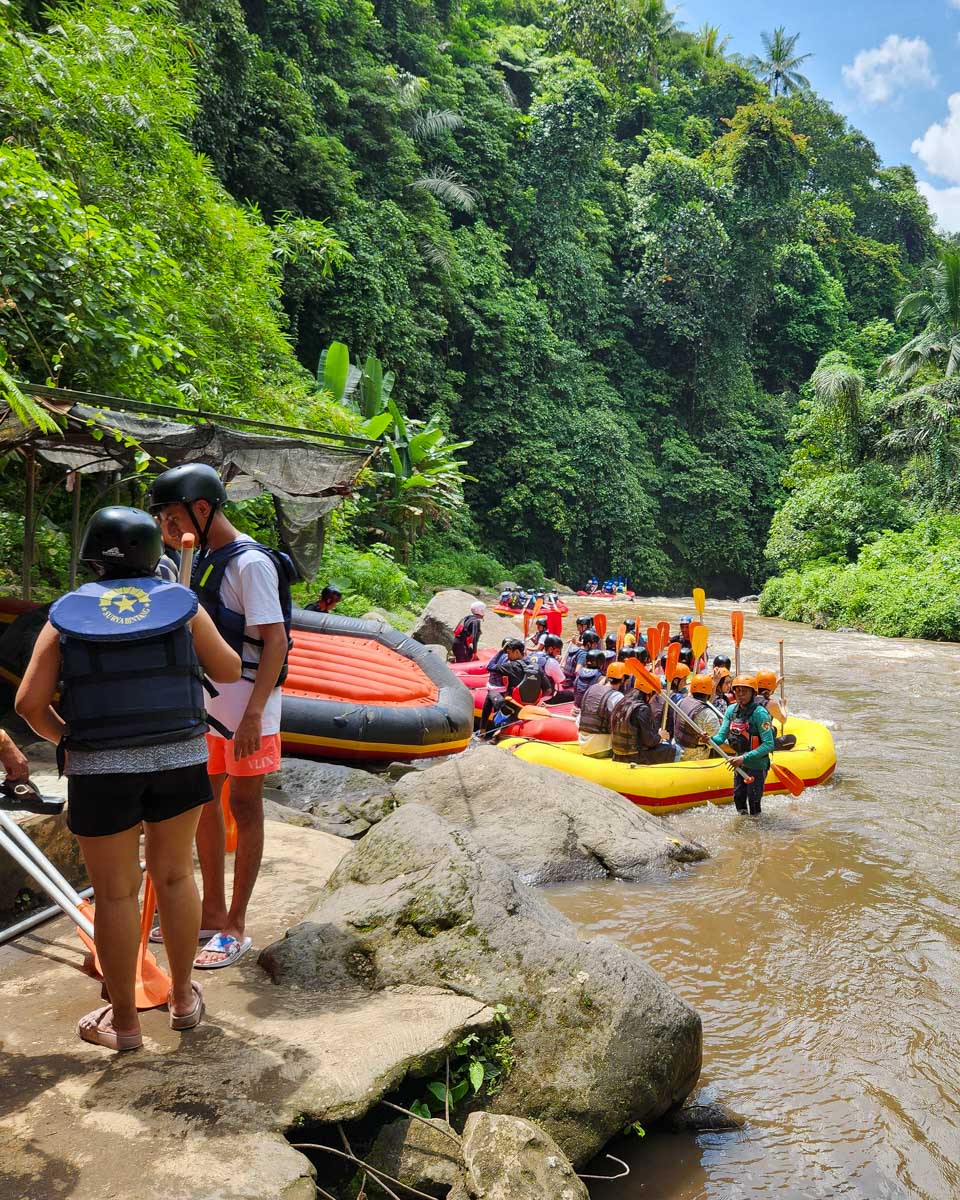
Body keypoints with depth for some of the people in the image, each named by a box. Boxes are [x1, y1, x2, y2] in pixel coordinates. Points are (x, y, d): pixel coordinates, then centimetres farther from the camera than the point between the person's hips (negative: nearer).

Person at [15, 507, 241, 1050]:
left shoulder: (66, 616, 2)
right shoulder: (182, 605, 2)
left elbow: (30, 702, -6)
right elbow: (229, 671, 10)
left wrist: (65, 739, 12)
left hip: (100, 770, -1)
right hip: (180, 760, 1)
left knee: (116, 892, 10)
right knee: (174, 875, 18)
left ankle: (124, 1022, 23)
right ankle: (183, 999, 30)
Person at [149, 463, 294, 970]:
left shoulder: (251, 563, -17)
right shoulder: (203, 558, 11)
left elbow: (275, 641, -22)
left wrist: (253, 714, -25)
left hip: (245, 704, -9)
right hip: (205, 700, 9)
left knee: (244, 805, 2)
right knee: (203, 799, 16)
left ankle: (235, 927, 15)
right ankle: (212, 909, 32)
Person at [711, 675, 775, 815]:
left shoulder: (759, 713, -21)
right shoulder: (731, 710, -3)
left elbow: (769, 745, -25)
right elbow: (721, 736, -5)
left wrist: (744, 758, -30)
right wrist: (710, 740, -28)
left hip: (757, 764, -6)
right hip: (739, 763, 6)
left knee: (753, 802, 2)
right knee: (738, 798, 17)